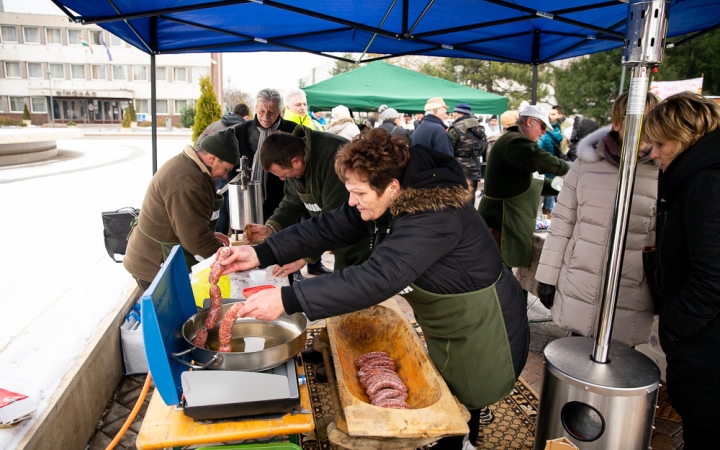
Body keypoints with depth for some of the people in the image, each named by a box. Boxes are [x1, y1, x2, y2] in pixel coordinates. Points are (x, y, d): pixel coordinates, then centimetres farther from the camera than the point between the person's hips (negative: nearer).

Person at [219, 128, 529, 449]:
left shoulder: (434, 218, -37)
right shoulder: (386, 201, -9)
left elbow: (376, 278, -46)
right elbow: (328, 227, -9)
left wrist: (287, 300, -47)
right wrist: (260, 254, -19)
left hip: (483, 332, -8)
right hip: (446, 327, 8)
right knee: (447, 397, 25)